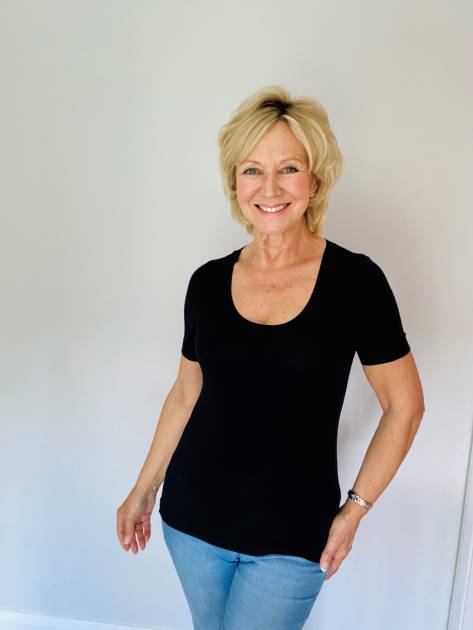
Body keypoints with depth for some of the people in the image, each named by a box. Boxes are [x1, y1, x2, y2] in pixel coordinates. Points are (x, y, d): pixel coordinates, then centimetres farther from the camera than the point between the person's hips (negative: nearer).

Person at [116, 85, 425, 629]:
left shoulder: (355, 280, -13)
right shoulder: (208, 282, -3)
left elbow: (404, 406, -5)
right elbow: (186, 394, 7)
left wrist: (356, 507, -7)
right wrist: (145, 488, 12)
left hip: (291, 538, -3)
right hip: (192, 521, 4)